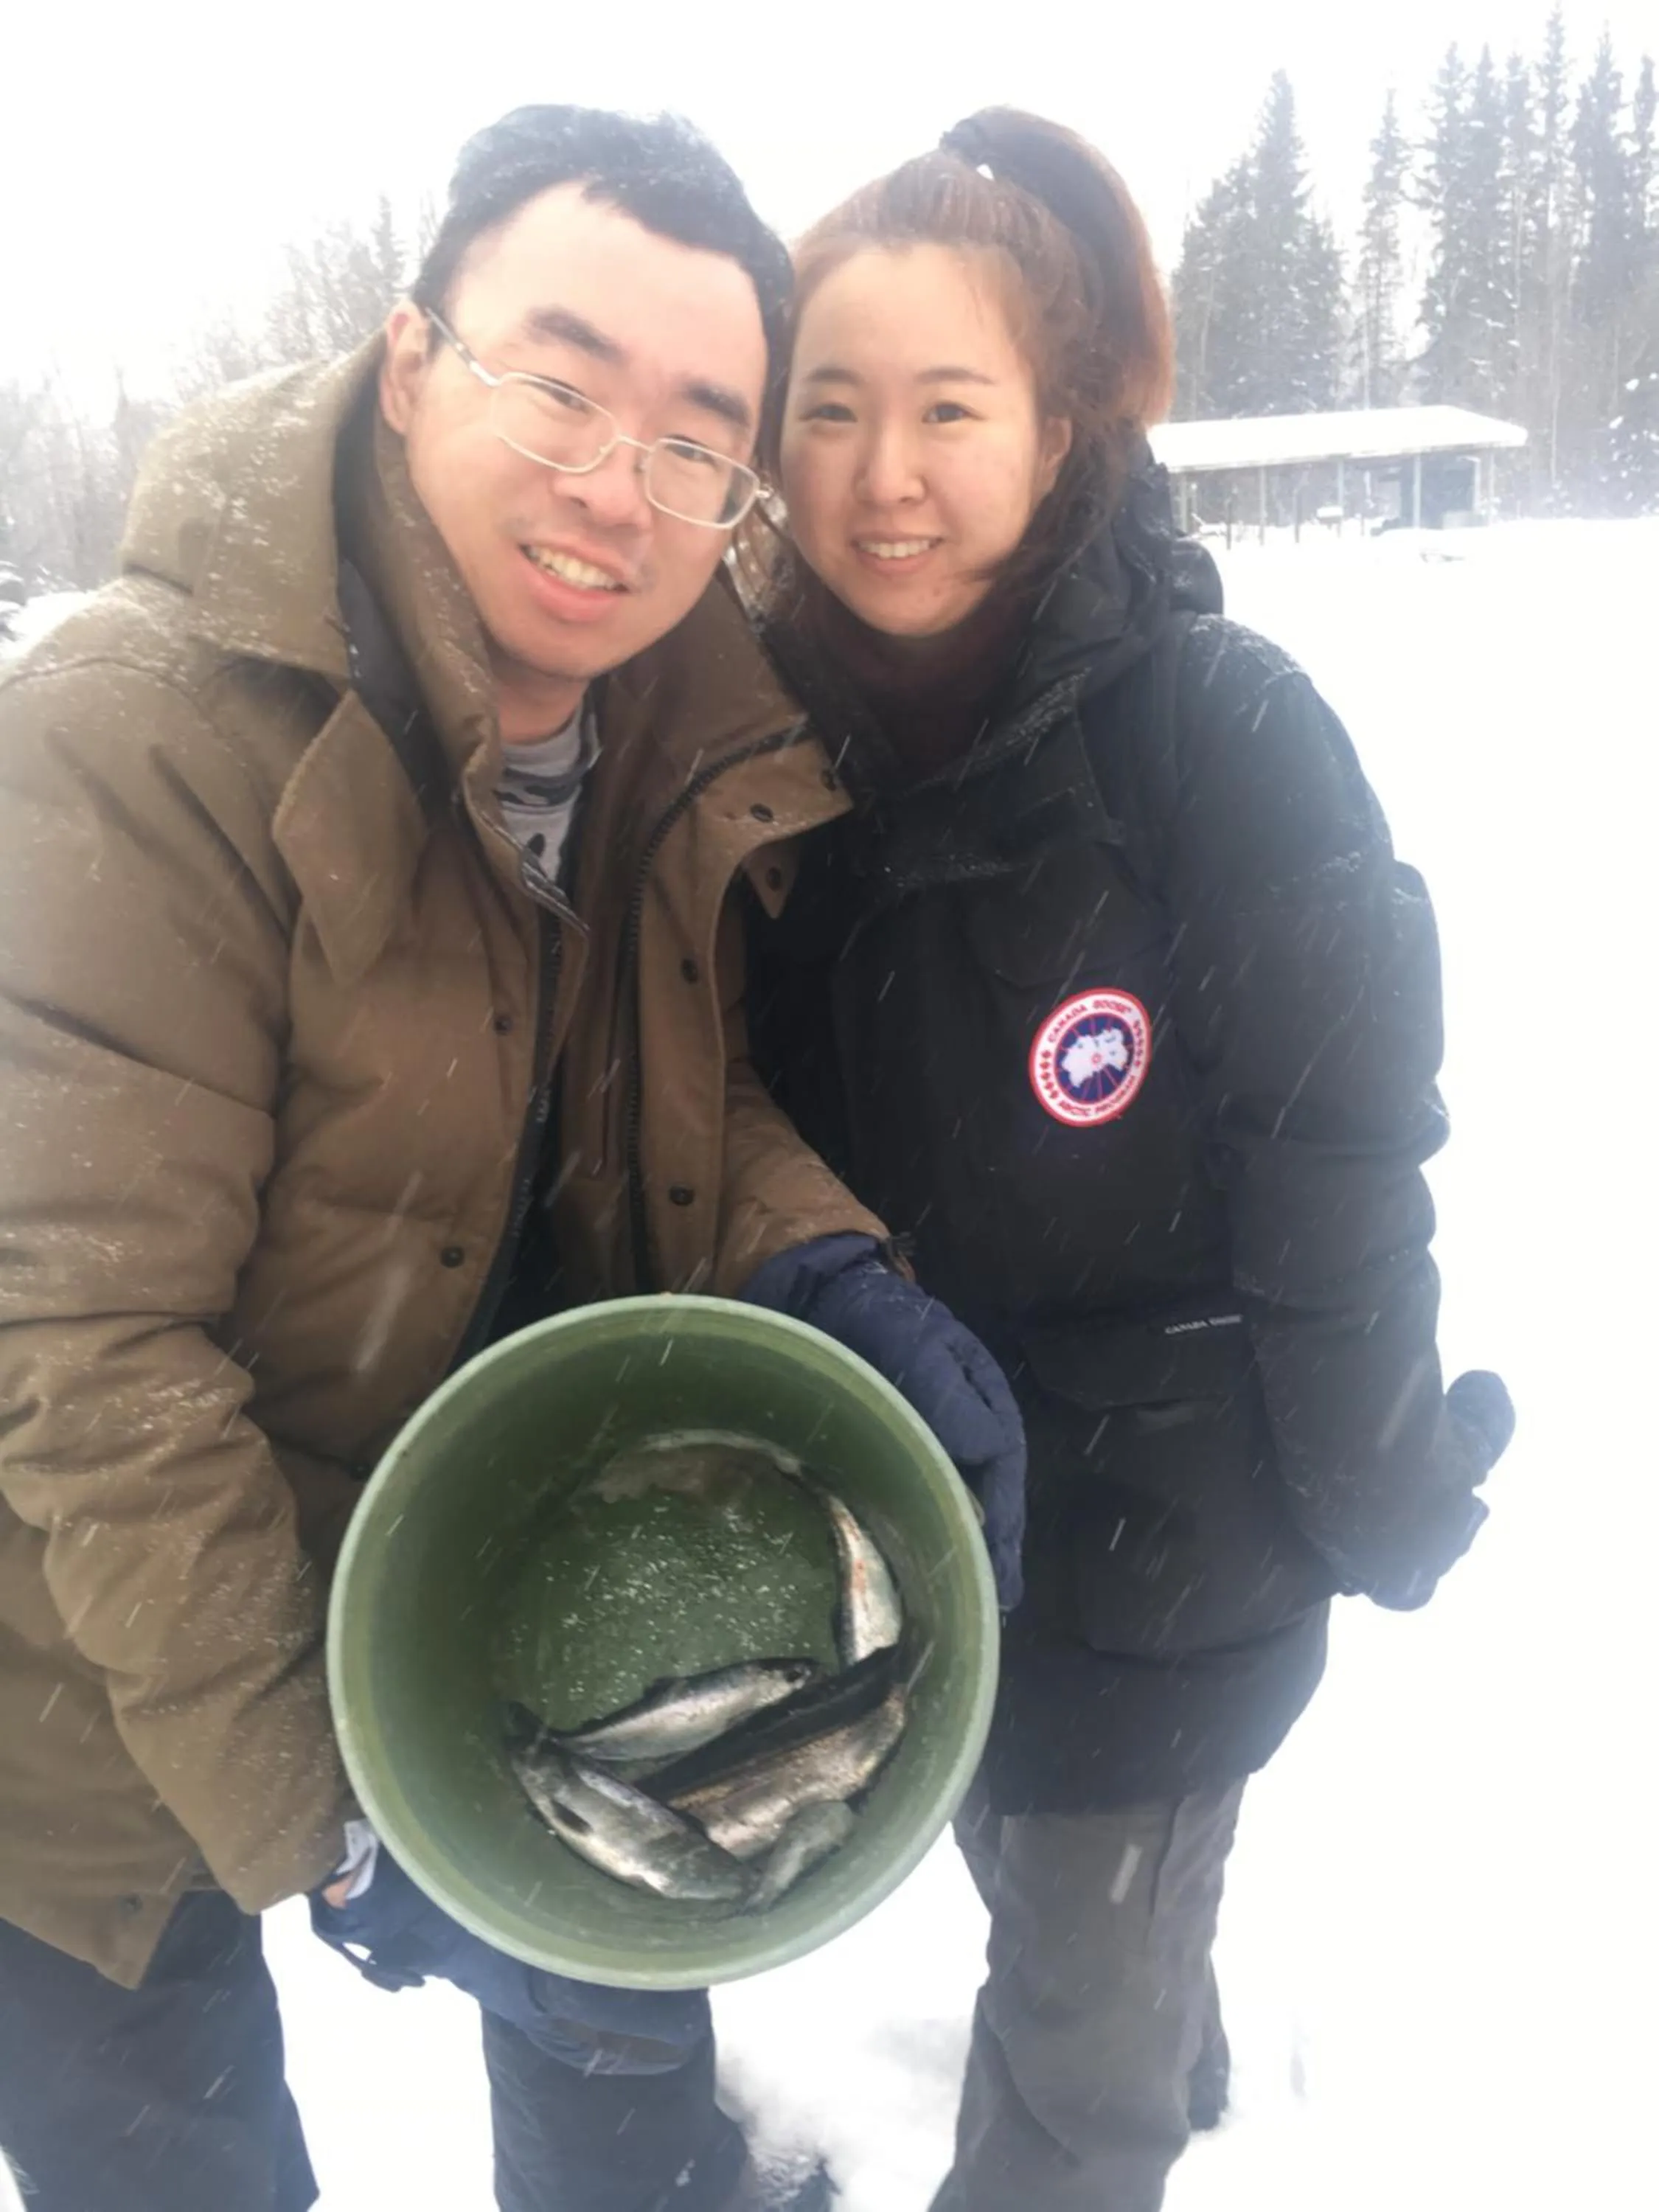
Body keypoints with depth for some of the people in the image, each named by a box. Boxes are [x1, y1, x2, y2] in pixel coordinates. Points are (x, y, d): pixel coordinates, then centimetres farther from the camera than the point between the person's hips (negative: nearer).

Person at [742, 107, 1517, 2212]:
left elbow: (1343, 1157, -17)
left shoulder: (1222, 725, -23)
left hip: (1170, 1541, -5)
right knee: (1016, 1860, 32)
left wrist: (1384, 1505, -9)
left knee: (1080, 2032, 17)